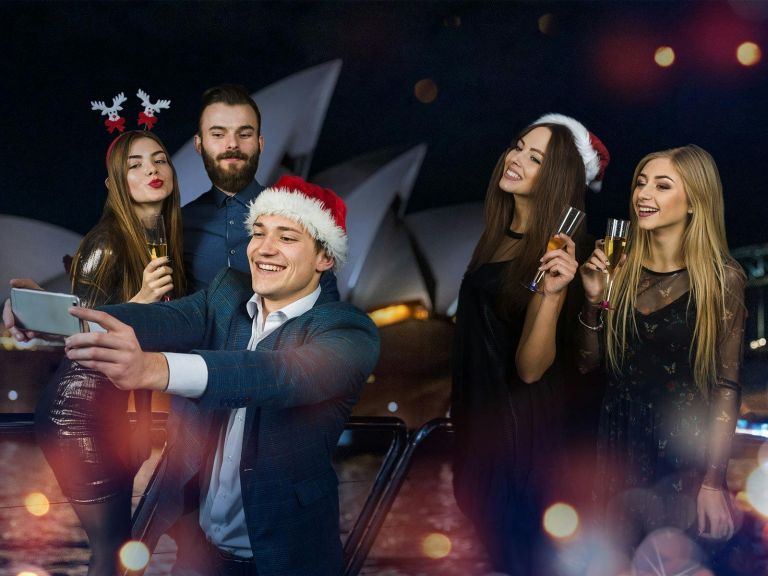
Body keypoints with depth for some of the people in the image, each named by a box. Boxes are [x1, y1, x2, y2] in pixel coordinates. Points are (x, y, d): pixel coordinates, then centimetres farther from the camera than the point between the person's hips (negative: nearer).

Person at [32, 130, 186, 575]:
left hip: (120, 408, 7)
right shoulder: (107, 241, -15)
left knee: (121, 539, 10)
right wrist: (139, 301, -29)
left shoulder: (165, 238, 7)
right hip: (79, 411, -7)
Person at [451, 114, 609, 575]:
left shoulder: (552, 255, -22)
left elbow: (530, 368, -28)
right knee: (477, 520, 24)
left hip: (517, 416, -8)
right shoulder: (499, 233, 1)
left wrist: (552, 294, -41)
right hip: (477, 404, 8)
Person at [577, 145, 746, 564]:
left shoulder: (723, 278, -8)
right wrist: (593, 298, -7)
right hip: (618, 439, 4)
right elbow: (587, 363, 10)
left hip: (684, 450, -4)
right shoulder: (620, 267, 3)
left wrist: (714, 481, -14)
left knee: (632, 511, -29)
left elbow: (726, 385, -8)